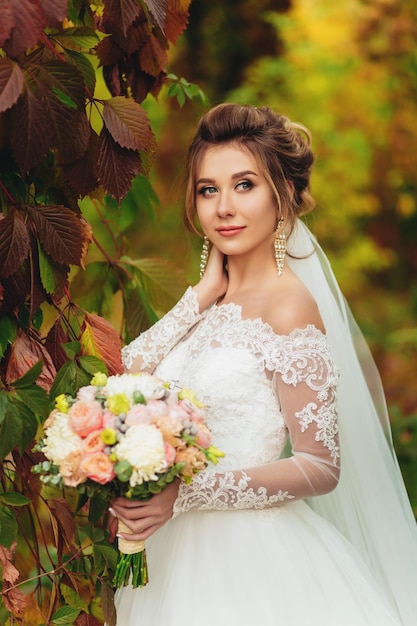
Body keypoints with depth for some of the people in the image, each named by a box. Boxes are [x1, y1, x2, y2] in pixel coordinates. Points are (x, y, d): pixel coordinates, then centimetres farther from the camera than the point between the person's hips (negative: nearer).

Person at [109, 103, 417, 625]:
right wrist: (204, 294, -3)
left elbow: (321, 468, -16)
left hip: (252, 557, -7)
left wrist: (186, 494, -22)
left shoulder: (288, 304, -13)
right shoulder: (212, 304, 8)